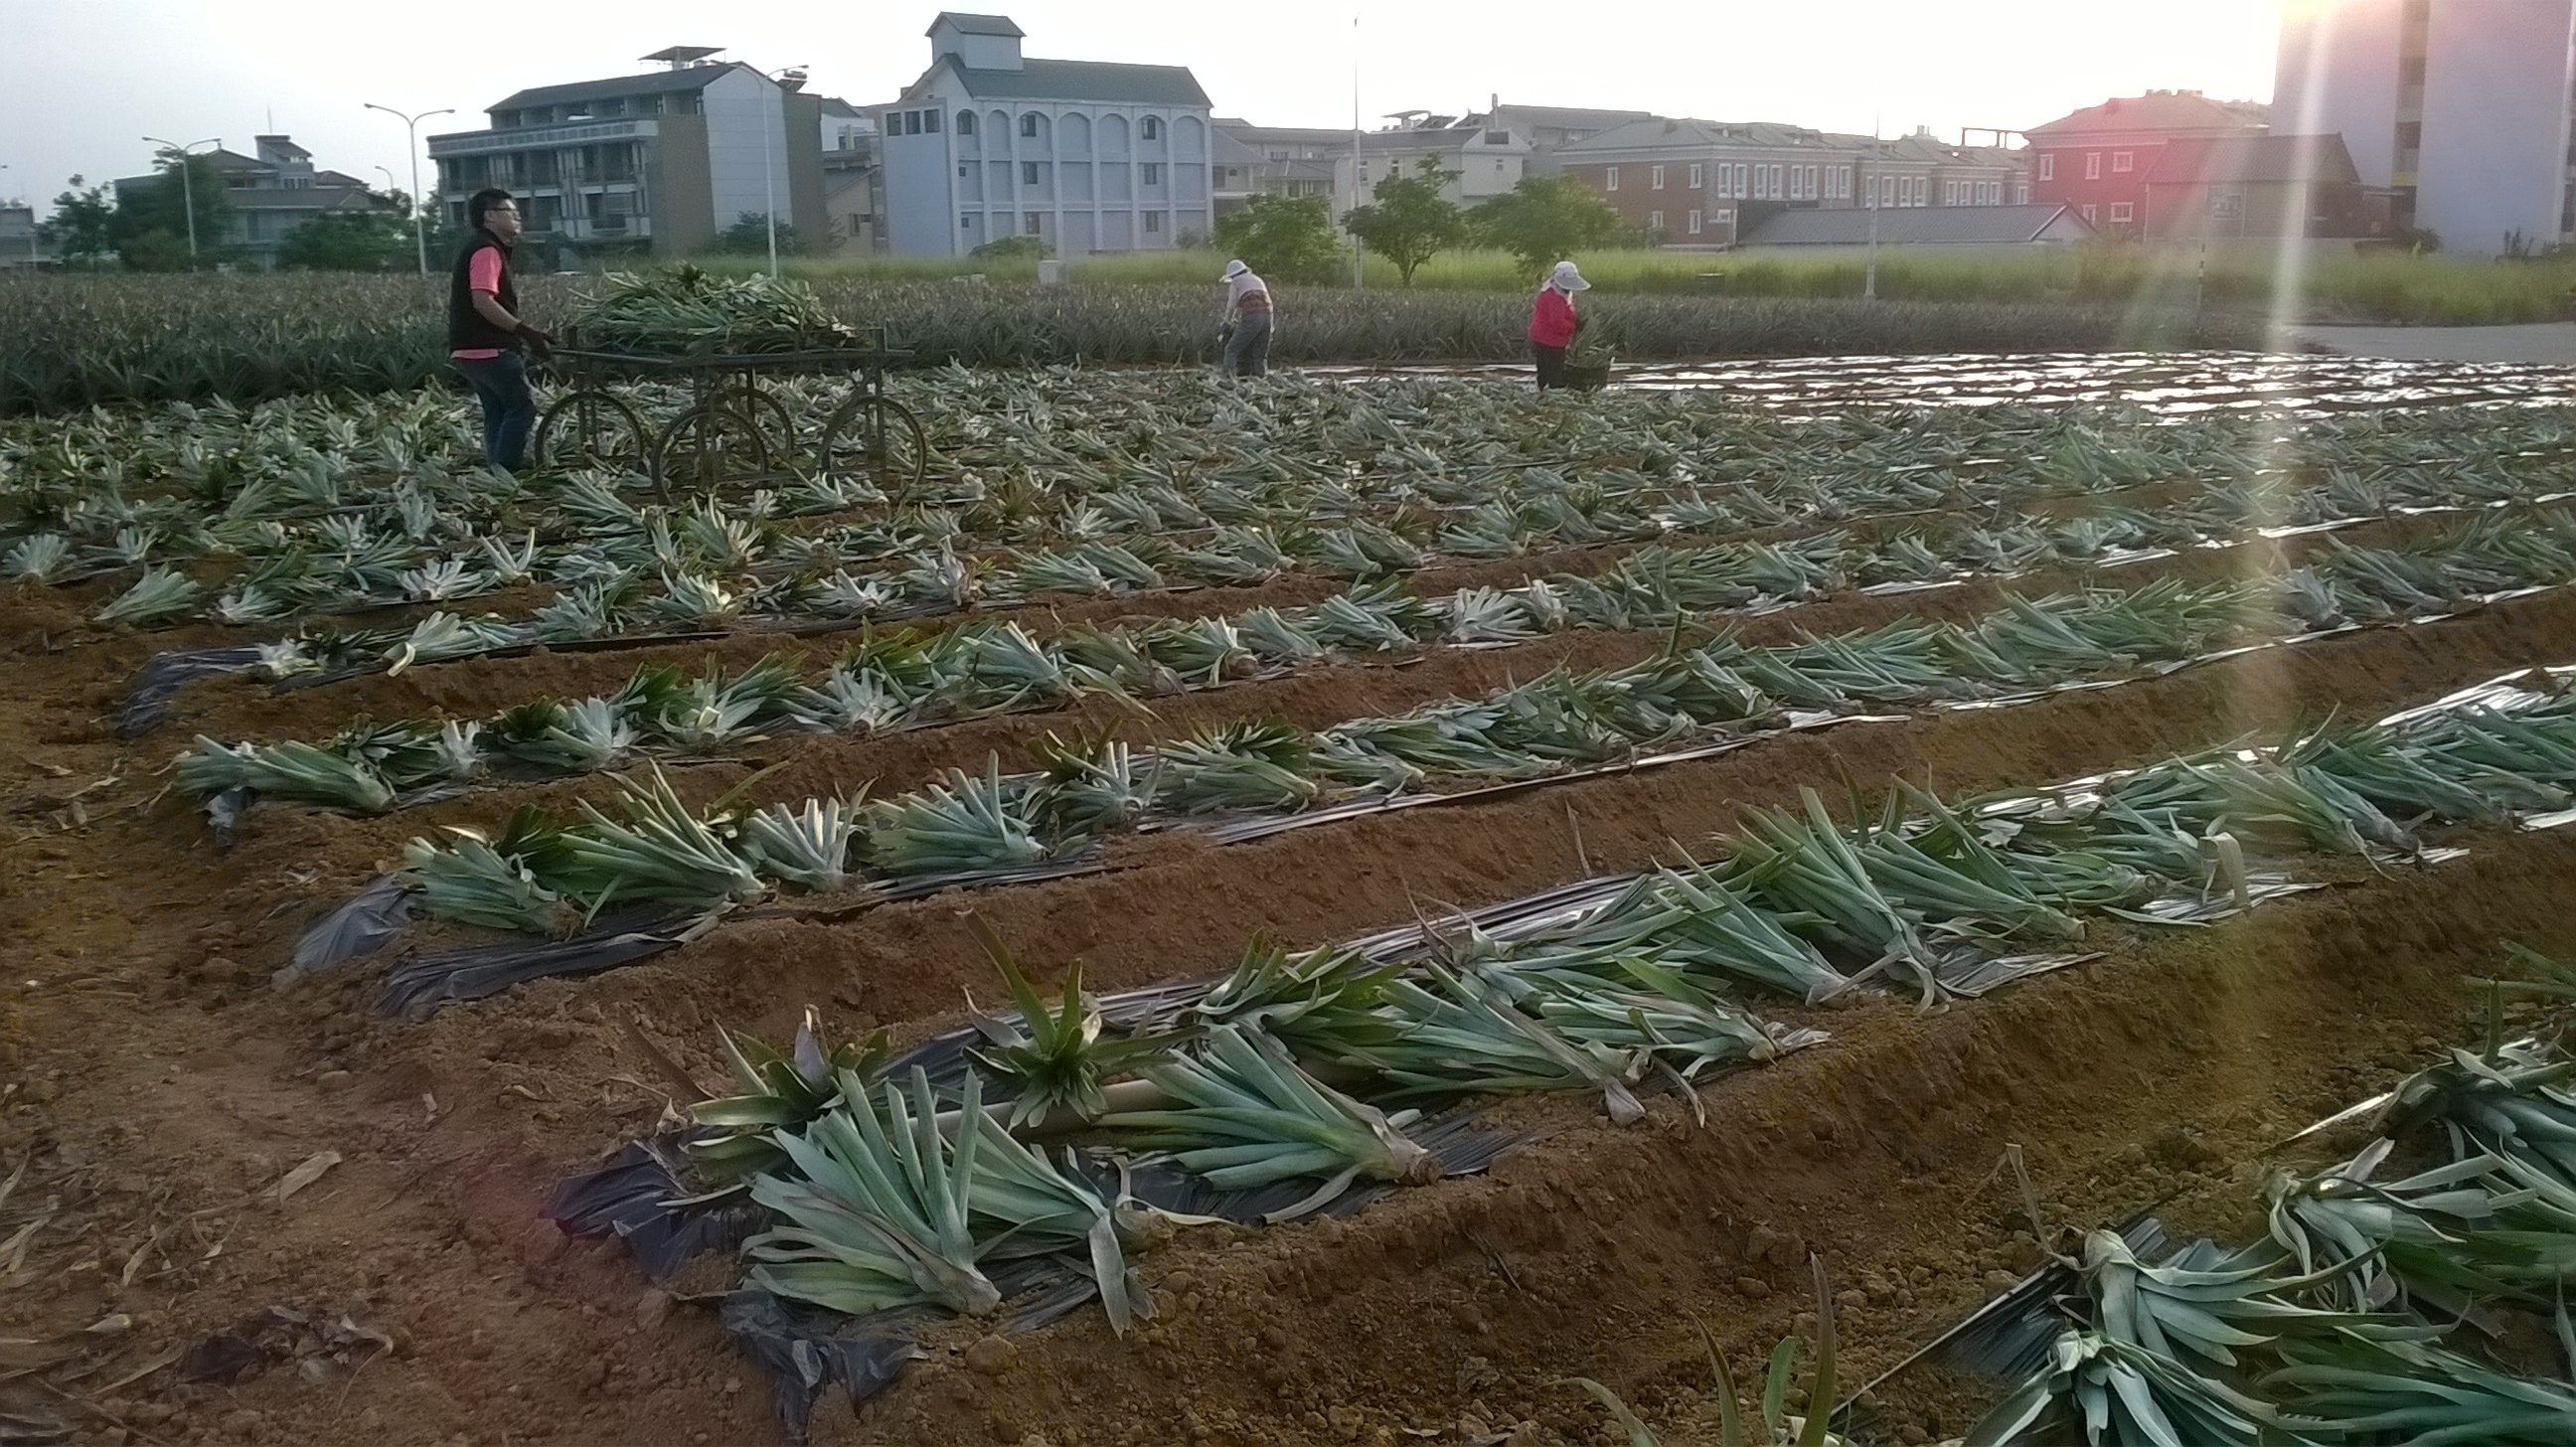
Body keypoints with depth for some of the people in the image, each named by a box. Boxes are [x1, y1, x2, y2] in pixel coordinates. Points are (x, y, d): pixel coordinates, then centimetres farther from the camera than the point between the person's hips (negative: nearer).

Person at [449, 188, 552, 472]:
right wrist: (525, 331, -25)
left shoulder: (477, 248, 22)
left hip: (468, 350, 11)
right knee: (523, 406, -8)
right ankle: (506, 471, -9)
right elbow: (483, 301, -24)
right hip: (489, 350, -11)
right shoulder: (486, 250, -12)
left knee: (496, 413, 13)